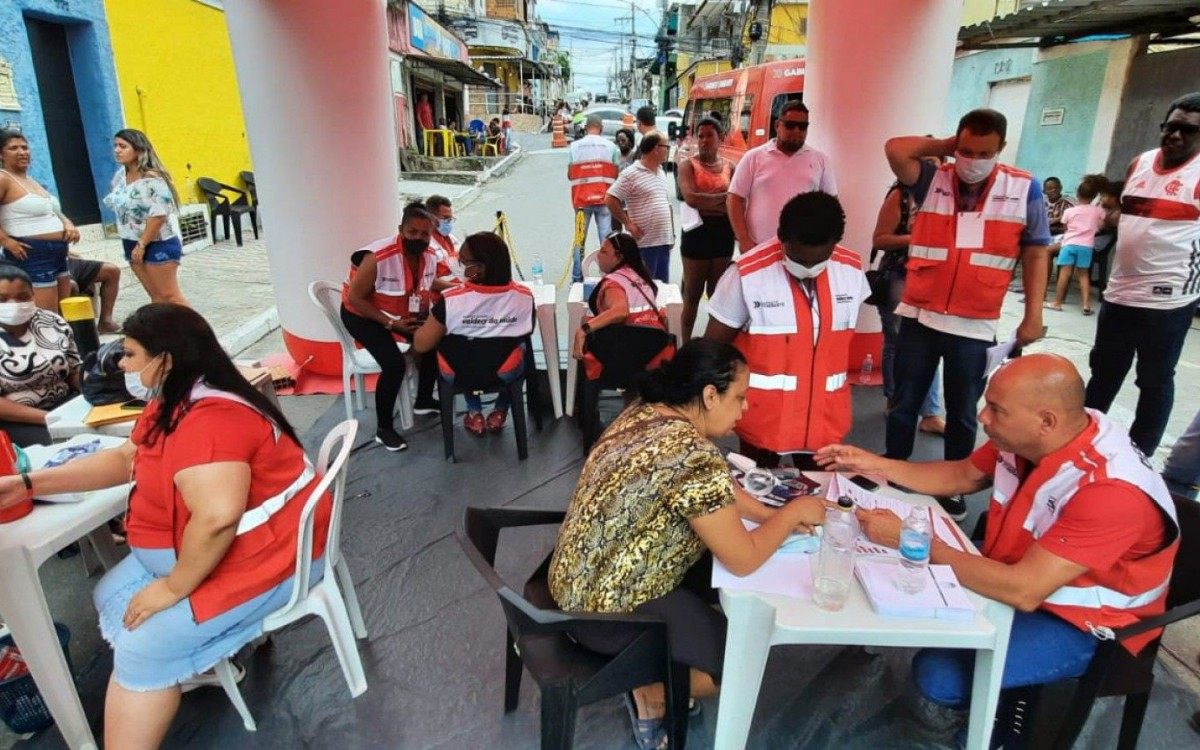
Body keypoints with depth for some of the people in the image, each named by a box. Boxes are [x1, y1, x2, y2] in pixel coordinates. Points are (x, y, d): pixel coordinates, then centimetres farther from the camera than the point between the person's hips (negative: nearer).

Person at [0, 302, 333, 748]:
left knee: (143, 650, -11)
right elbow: (126, 460, 19)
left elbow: (217, 517, -38)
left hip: (265, 554, -11)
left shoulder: (210, 417, -29)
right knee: (112, 595, 13)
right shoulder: (172, 404, 7)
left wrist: (174, 588, -23)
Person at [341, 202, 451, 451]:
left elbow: (430, 282, 13)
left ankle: (423, 400, 23)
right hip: (363, 315, -7)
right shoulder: (378, 257, -32)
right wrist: (391, 323, -29)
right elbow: (354, 298, -25)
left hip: (406, 313, 7)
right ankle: (383, 429, -8)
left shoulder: (430, 255, -9)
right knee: (395, 363, -25)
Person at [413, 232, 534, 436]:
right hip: (507, 374, 1)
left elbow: (421, 345, -12)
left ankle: (475, 414, 32)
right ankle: (500, 412, 31)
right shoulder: (524, 297, -15)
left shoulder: (451, 300, -24)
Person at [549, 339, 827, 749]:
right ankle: (651, 697, 16)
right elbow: (744, 561, -20)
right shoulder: (694, 455, -30)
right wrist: (793, 513, -6)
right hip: (607, 607, -8)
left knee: (715, 570, 19)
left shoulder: (647, 411, -2)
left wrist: (774, 515, 2)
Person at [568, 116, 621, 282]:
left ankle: (577, 277, 13)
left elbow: (569, 175, 5)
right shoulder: (611, 146, 1)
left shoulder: (574, 146, 3)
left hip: (581, 199, 1)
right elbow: (617, 174, 2)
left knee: (579, 238, 9)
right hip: (604, 199, -1)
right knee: (606, 238, 2)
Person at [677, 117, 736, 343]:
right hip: (697, 233, -3)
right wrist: (723, 198, -11)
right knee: (692, 294, 5)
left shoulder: (729, 166, 8)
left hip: (723, 233, 4)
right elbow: (691, 198, -20)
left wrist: (706, 202, -14)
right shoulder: (688, 165, -3)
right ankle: (686, 343, 16)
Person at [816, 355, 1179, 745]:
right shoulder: (1026, 437, -12)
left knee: (939, 674, -20)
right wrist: (878, 465, -4)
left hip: (1080, 622, -7)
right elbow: (963, 475, 8)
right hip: (1018, 576, 7)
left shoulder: (1111, 489, -35)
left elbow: (1023, 591, -37)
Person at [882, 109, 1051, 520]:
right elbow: (895, 149, -15)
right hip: (919, 316, 1)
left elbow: (1035, 254, 2)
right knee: (905, 402, 11)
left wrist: (1033, 315, -2)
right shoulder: (932, 180, 0)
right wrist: (942, 146, -4)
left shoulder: (1025, 189, 0)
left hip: (976, 325, 0)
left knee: (962, 412, 13)